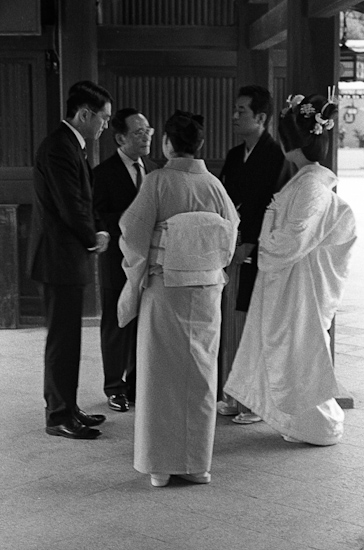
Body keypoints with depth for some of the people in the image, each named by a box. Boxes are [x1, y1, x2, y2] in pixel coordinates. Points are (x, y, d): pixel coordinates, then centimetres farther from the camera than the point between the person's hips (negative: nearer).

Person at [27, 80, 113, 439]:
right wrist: (94, 238, -6)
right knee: (62, 339, -2)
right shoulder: (58, 148, -19)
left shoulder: (69, 145, 14)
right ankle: (59, 417, 7)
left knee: (66, 337, 16)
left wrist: (97, 232, 4)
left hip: (68, 257, 10)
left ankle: (65, 408, 26)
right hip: (61, 258, -10)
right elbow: (71, 208, -22)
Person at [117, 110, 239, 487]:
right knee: (200, 374, 11)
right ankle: (197, 463, 17)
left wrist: (136, 278, 4)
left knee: (161, 374, 7)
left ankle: (161, 465, 12)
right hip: (206, 289, 3)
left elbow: (135, 234, -11)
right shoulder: (213, 184, -2)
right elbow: (230, 237, 5)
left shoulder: (158, 181, -12)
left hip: (163, 289, -3)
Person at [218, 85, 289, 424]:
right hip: (231, 252, 7)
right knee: (231, 326, 10)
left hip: (257, 254, -7)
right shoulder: (234, 156, 15)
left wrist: (248, 245, -16)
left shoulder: (276, 157, -10)